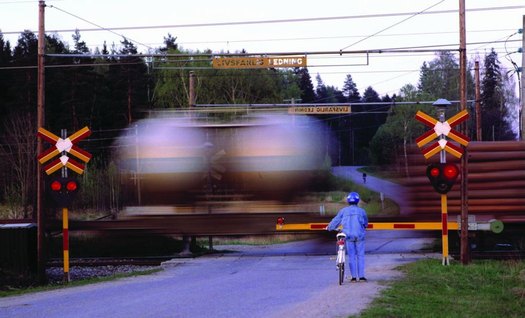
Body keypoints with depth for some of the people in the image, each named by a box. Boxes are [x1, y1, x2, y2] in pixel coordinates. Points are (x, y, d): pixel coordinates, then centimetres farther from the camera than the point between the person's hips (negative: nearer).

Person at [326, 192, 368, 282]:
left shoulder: (344, 211, 2)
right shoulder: (361, 211, 3)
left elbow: (336, 220, 9)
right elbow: (366, 223, 15)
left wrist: (329, 227, 26)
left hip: (349, 235, 0)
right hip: (360, 235, 0)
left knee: (352, 256, 5)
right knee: (360, 256, 5)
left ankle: (354, 277, 3)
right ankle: (361, 276, 1)